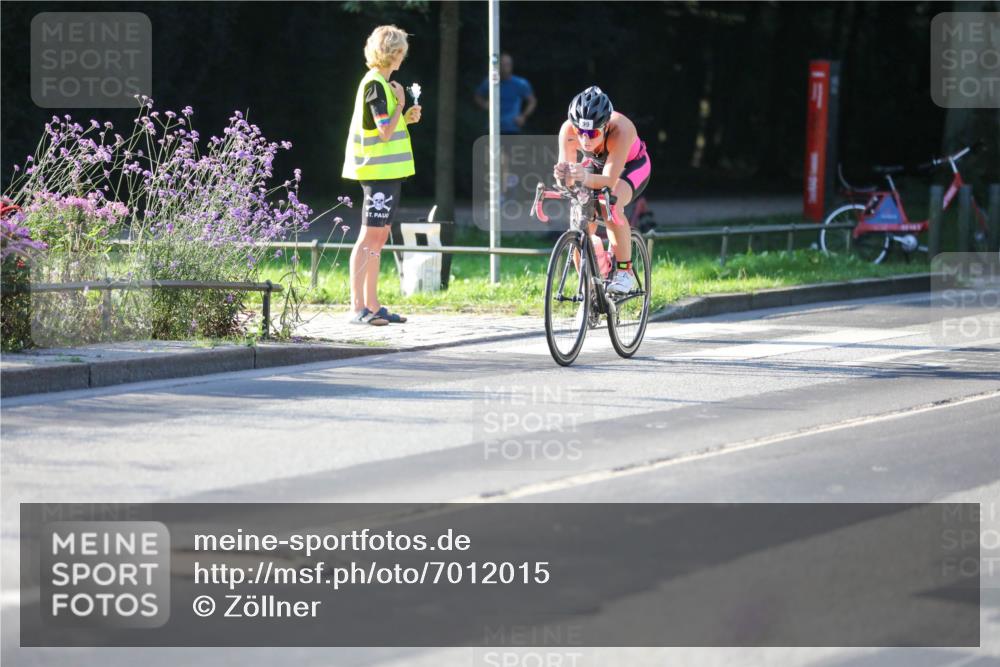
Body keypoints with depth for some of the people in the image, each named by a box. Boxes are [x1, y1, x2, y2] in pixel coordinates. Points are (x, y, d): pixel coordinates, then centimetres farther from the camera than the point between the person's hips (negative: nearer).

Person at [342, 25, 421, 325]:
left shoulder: (380, 83, 17)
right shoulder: (375, 85, -14)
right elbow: (385, 133, -20)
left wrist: (405, 118, 7)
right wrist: (400, 104, -8)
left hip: (387, 172, 10)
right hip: (379, 172, -10)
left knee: (378, 237, 11)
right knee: (370, 236, -10)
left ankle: (372, 305, 14)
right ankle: (357, 307, -11)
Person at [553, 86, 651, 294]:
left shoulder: (620, 129, -41)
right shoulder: (568, 130, -33)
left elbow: (609, 181, -45)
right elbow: (567, 179, -36)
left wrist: (586, 177, -65)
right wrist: (563, 175, -60)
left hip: (631, 165, -3)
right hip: (594, 165, 3)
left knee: (611, 204, -33)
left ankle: (624, 271, -19)